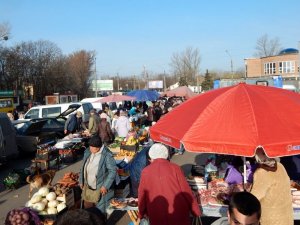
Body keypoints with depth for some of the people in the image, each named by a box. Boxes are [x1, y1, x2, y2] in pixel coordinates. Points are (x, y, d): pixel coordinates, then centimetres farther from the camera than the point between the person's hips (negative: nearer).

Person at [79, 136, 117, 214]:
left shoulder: (107, 155, -23)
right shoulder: (87, 152, -3)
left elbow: (113, 171, -19)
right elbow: (83, 167, 10)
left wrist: (105, 186, -20)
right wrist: (81, 181, 10)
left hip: (101, 188, -6)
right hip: (88, 187, 6)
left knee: (100, 209, 9)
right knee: (87, 206, 22)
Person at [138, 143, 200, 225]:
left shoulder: (146, 171, -1)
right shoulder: (175, 168, -3)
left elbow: (142, 194, 7)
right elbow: (186, 190, -1)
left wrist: (142, 214, 21)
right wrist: (195, 210, 9)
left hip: (157, 217, 0)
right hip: (179, 213, 0)